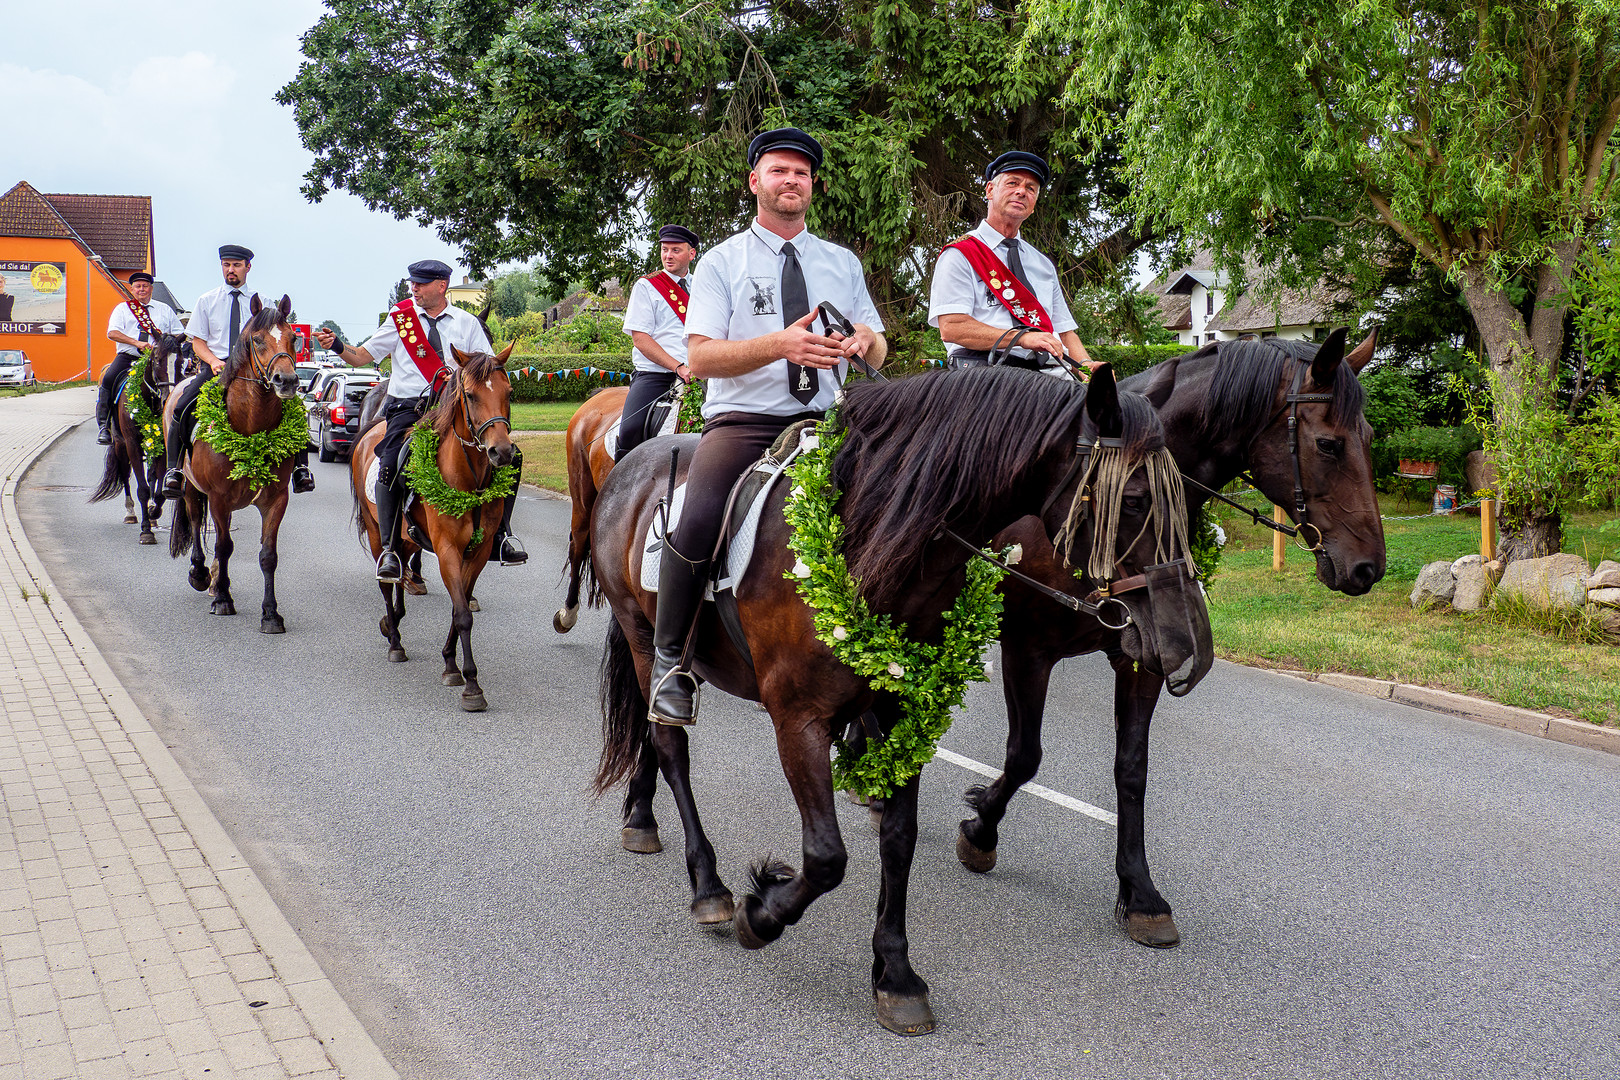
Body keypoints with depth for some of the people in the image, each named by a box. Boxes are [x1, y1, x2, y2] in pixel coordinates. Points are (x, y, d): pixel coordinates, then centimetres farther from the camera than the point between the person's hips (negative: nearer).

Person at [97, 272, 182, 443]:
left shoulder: (165, 309, 19)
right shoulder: (122, 308, 15)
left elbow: (180, 333, 18)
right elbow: (112, 333, 0)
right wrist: (136, 343, -15)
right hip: (127, 357, 0)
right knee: (108, 379, -25)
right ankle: (104, 425, -21)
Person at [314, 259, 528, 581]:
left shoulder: (467, 323, 10)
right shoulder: (400, 317, 9)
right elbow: (363, 356, 11)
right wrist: (337, 346, -8)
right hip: (408, 407, -1)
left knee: (507, 455, -16)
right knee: (391, 467, -27)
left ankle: (501, 533, -2)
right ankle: (390, 548, -14)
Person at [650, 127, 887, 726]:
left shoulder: (843, 262, 18)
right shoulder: (721, 263, 8)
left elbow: (879, 355, 16)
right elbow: (701, 356, -6)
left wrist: (866, 340, -10)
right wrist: (782, 345, -21)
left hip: (826, 421, 4)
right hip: (743, 421, -4)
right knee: (698, 521, -31)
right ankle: (670, 660, -12)